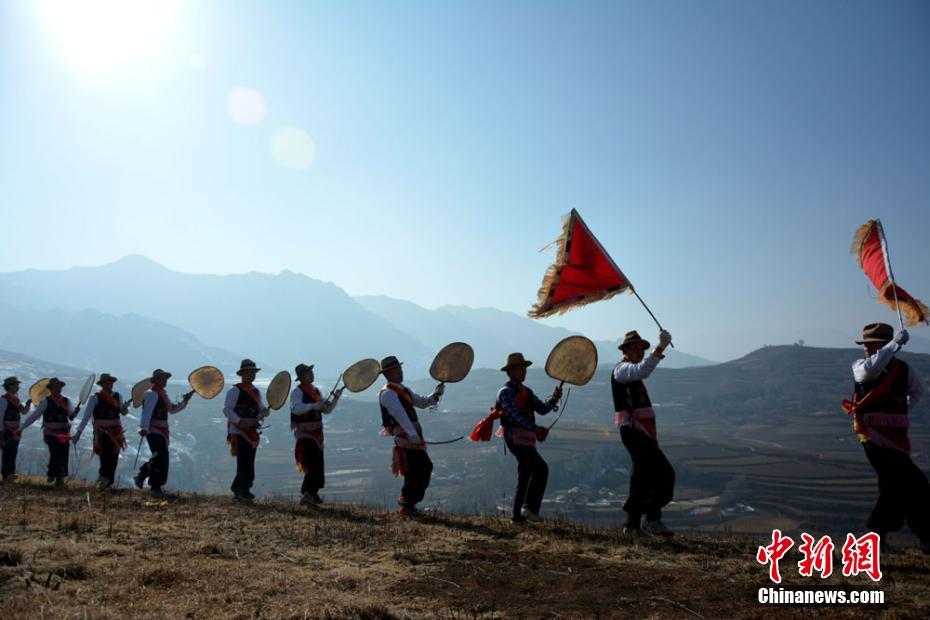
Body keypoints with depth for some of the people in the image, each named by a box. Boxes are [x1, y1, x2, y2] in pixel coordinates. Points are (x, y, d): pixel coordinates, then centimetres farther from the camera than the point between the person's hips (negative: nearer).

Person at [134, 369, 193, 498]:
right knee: (160, 459, -9)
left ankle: (141, 476, 32)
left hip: (161, 431, 10)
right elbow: (147, 412, -24)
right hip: (153, 430, -10)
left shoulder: (163, 394, 19)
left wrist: (184, 400, 14)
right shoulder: (152, 394, -12)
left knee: (159, 459, 17)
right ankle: (155, 488, -1)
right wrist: (144, 428, -34)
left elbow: (172, 409, 25)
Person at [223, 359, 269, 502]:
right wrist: (240, 421, -27)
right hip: (238, 431, -8)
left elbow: (262, 409, 15)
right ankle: (243, 491, -6)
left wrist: (264, 412, -10)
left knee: (248, 464, 13)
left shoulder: (256, 392, 17)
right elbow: (227, 410, -14)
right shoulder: (235, 390, -6)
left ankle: (237, 488, 28)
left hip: (251, 432, 8)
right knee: (245, 463, -12)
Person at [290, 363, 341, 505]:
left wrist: (336, 398, 3)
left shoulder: (316, 391, 16)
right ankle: (309, 494, -10)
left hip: (316, 432, 9)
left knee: (316, 467, 12)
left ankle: (307, 496, 22)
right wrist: (313, 406, -35)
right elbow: (296, 408, -26)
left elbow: (327, 409, 18)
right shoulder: (297, 392, -9)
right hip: (305, 433, -9)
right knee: (315, 463, -17)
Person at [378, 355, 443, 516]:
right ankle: (407, 505, 9)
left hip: (413, 435, 10)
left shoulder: (403, 390, 19)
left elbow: (422, 403, 21)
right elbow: (400, 414, -25)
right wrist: (412, 434, -36)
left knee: (425, 467, 13)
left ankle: (407, 501, 24)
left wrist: (435, 395, 3)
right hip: (404, 438, -10)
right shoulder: (388, 393, -12)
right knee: (413, 473, -6)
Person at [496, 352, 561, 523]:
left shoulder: (526, 392, 20)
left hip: (526, 439, 9)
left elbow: (543, 409, 11)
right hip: (516, 437, -9)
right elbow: (515, 415, -21)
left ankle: (519, 516, 19)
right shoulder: (506, 392, -8)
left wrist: (554, 398, -7)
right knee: (541, 468, -19)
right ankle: (530, 508, -17)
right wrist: (535, 428, -31)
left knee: (525, 478, 12)